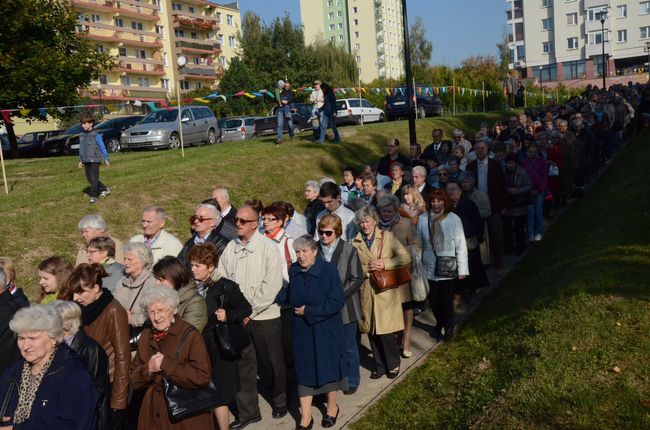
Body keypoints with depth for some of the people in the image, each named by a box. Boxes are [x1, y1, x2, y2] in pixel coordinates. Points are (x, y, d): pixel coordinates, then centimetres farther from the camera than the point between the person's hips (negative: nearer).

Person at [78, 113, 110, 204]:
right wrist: (80, 160, 17)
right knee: (89, 179, 11)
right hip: (86, 161, 7)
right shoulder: (82, 135, 8)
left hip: (95, 160, -7)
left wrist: (106, 159, -5)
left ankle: (93, 196, -2)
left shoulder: (96, 135, -10)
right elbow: (81, 148, 17)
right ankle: (105, 189, 26)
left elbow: (103, 148, -6)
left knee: (94, 178, -9)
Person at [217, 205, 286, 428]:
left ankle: (280, 401, 36)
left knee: (272, 362, 12)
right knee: (242, 364, 9)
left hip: (265, 315, -3)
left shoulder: (268, 248, -10)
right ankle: (247, 411, 24)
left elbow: (271, 286, -14)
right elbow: (220, 279, 3)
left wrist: (251, 311, -14)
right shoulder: (230, 248, 1)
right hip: (238, 317, 3)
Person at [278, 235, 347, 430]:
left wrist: (308, 311, -18)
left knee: (327, 366, 12)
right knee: (304, 370, 8)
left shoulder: (328, 270, -16)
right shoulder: (293, 271, -2)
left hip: (325, 330, -3)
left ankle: (332, 407, 35)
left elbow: (337, 302, -19)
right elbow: (286, 296, 7)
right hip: (302, 331, 4)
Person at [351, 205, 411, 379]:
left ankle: (393, 364, 19)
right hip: (366, 292, 3)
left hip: (386, 291, -3)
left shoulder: (387, 237, 0)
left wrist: (384, 264, -14)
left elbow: (405, 258, -5)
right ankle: (379, 366, 25)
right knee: (372, 332, 9)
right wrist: (367, 268, -9)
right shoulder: (355, 243, 6)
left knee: (386, 330, -3)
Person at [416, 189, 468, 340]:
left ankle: (449, 327, 30)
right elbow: (418, 244, 3)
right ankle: (439, 324, 39)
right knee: (433, 299, 12)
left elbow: (461, 246, -5)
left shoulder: (454, 219, -8)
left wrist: (462, 269, -6)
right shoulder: (423, 219, -4)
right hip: (429, 267, 2)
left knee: (446, 299, 4)